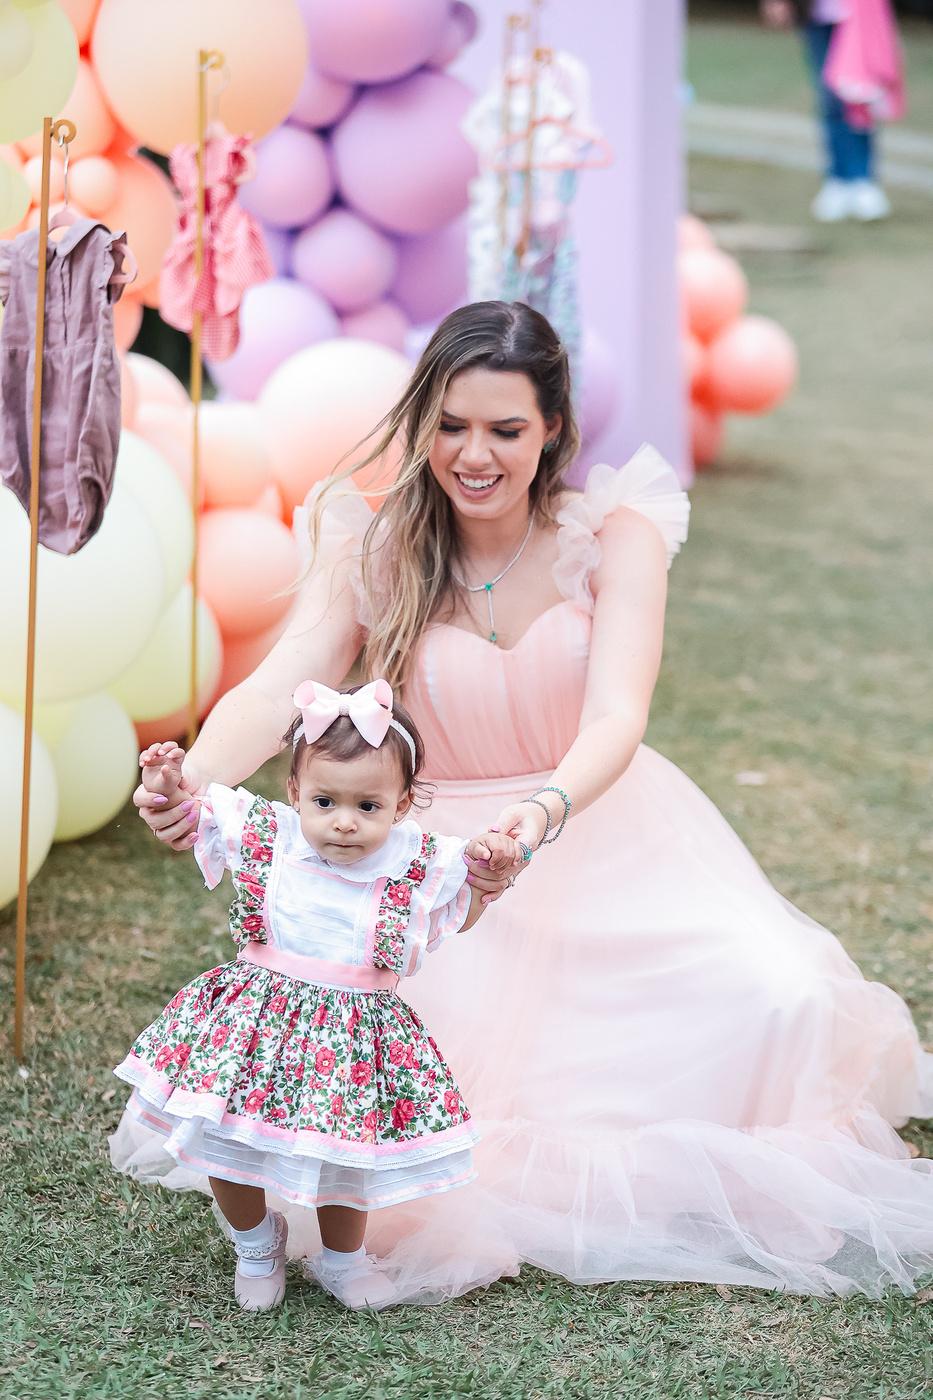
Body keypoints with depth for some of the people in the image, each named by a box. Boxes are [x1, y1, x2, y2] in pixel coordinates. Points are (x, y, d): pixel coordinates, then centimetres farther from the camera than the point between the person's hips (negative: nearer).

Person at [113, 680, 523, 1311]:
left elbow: (461, 916, 9)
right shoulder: (263, 836, -9)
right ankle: (257, 1241, 38)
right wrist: (168, 787, -12)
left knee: (347, 1159, 8)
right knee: (225, 1143, 7)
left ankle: (342, 1259, 39)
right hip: (258, 1022, 1)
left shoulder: (419, 863, -9)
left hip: (357, 1034, -1)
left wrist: (491, 868, -9)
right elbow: (184, 822, 8)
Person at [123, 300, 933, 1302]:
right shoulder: (373, 550, -6)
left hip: (604, 834, 0)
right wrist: (195, 777, -45)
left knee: (777, 996, -24)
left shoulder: (613, 534, -10)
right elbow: (277, 689, -21)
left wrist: (543, 814, -47)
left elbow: (615, 718, -23)